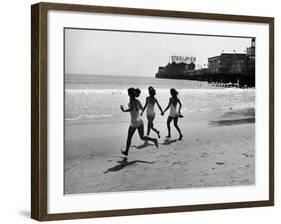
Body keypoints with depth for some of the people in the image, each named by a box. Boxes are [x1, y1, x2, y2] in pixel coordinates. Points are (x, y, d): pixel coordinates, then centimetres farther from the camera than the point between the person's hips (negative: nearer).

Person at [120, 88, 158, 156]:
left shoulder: (131, 100, -14)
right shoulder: (137, 100, 7)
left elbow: (132, 109, -33)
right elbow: (141, 108, 25)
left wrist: (124, 110, -19)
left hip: (134, 123, -6)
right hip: (140, 121, 6)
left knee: (129, 137, 14)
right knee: (142, 137, 10)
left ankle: (126, 151, 27)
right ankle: (154, 140, -16)